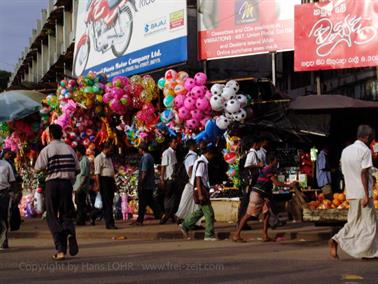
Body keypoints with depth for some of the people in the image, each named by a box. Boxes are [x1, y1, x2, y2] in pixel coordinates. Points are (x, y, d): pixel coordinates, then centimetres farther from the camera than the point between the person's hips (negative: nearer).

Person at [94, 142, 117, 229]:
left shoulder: (109, 158, 21)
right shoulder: (99, 158, -6)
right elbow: (97, 173, -12)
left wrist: (114, 183, 21)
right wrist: (98, 185, -19)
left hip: (110, 181, 8)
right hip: (104, 181, -8)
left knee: (109, 203, 9)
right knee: (107, 203, -8)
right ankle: (110, 223, -9)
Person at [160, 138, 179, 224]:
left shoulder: (174, 153, 14)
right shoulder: (166, 153, -10)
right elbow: (163, 166, -13)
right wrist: (162, 179, -16)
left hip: (174, 178, 8)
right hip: (168, 179, -8)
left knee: (174, 196, 7)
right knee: (168, 197, -1)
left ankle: (172, 214, 14)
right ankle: (166, 214, 7)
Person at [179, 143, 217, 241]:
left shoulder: (203, 162, 13)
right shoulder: (201, 162, -16)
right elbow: (198, 179, -20)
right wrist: (200, 194, -23)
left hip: (203, 190, 10)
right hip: (201, 190, -10)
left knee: (201, 211, 18)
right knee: (209, 212, -4)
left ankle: (185, 226, 24)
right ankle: (209, 235, 3)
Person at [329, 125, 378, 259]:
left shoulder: (345, 151, 12)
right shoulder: (365, 150, -10)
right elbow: (364, 173, -17)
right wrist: (367, 195, -17)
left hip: (351, 193, 7)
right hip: (363, 192, -7)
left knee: (354, 222, 12)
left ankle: (336, 240, -5)